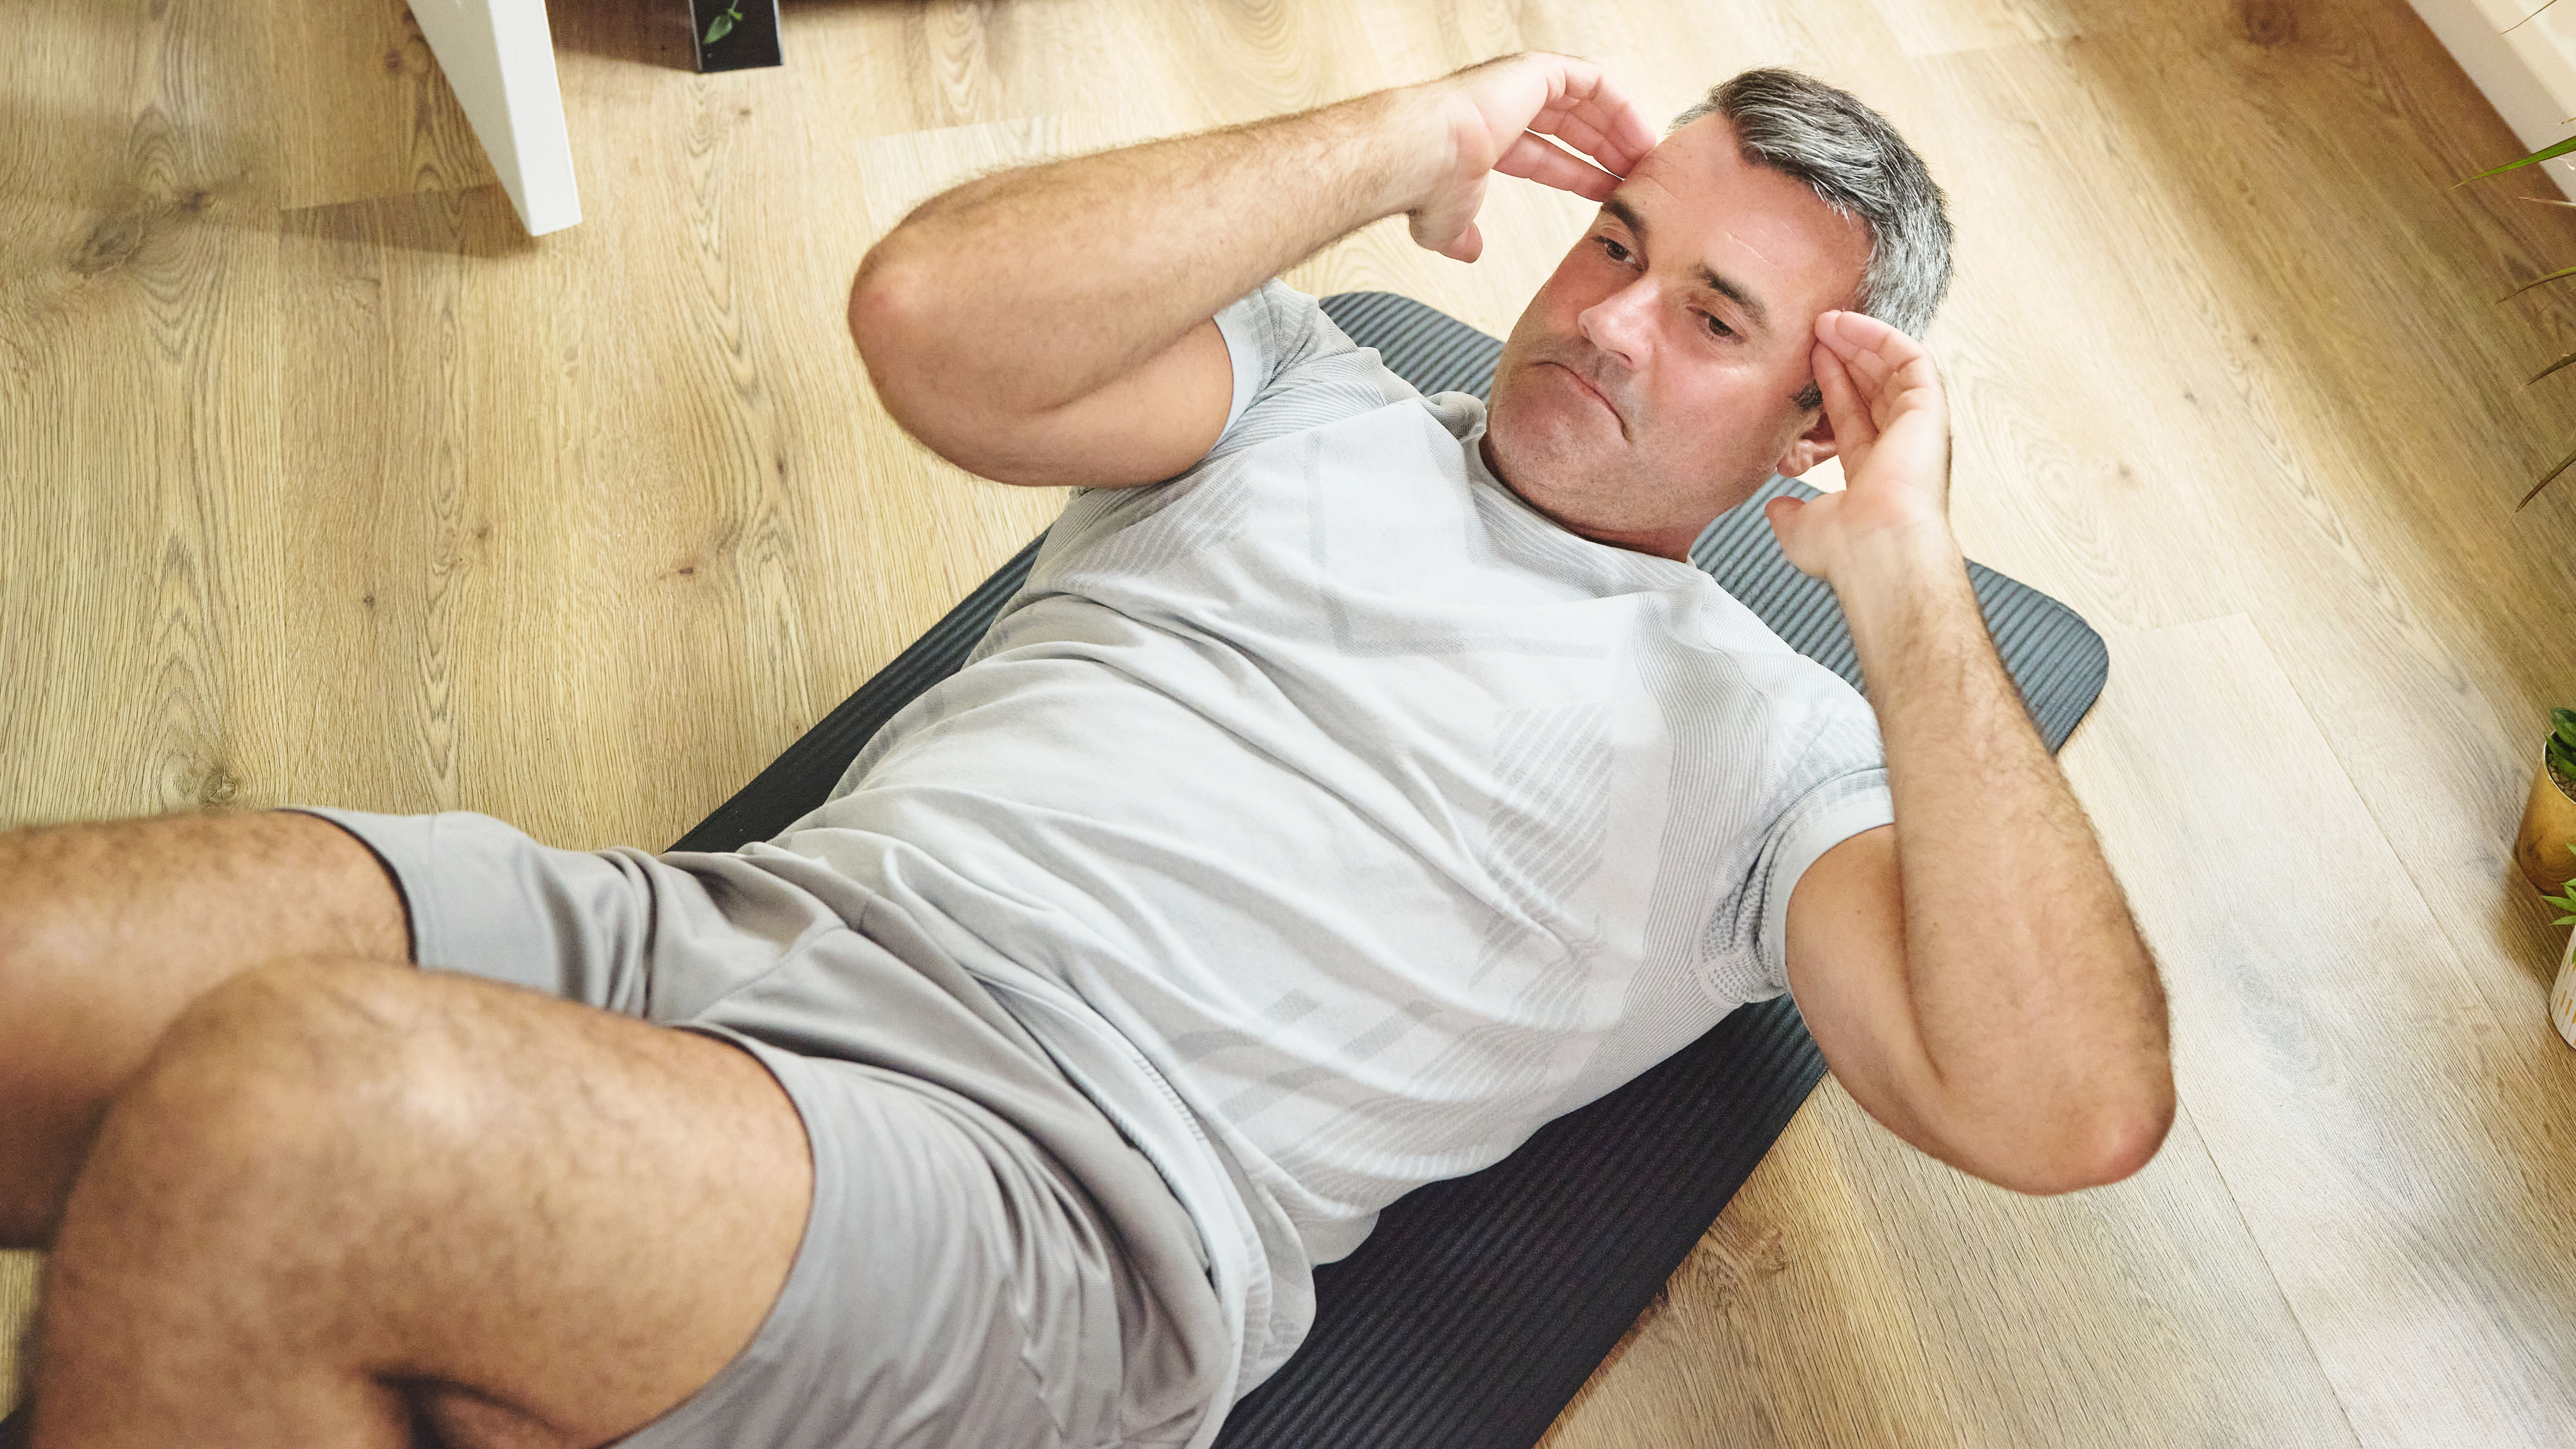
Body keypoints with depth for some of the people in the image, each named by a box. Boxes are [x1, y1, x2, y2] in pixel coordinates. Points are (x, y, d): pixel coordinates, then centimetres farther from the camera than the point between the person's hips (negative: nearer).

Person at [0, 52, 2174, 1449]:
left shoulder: (1775, 742, 12)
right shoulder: (1314, 399, 20)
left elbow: (2076, 1110, -3)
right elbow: (935, 321, 0)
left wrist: (1909, 586, -4)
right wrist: (1419, 142, 4)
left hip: (1063, 1195, -4)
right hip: (723, 930, 5)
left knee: (281, 1112, -32)